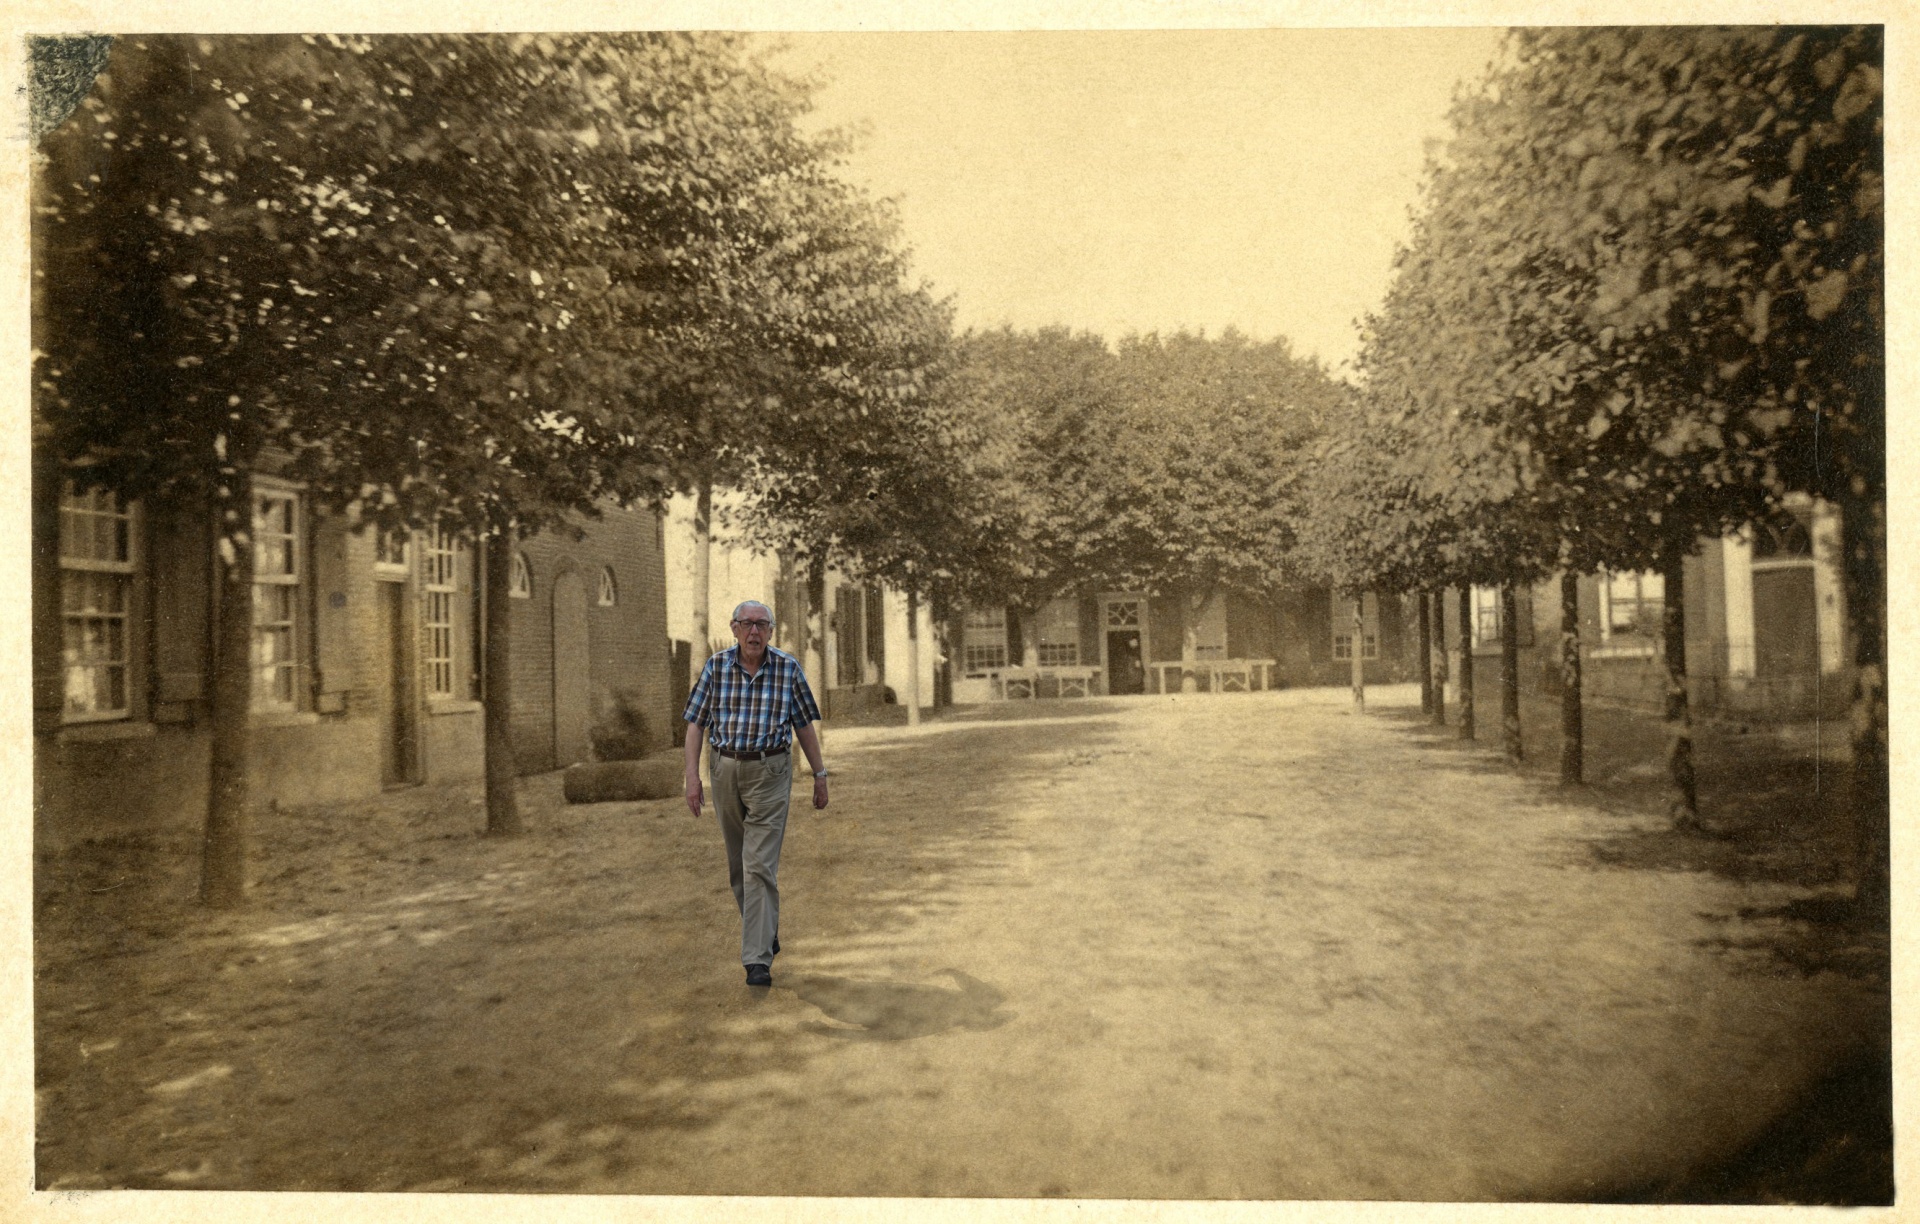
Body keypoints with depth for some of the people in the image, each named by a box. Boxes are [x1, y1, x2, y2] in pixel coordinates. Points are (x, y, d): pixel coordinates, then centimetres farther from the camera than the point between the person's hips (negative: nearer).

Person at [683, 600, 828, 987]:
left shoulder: (788, 668, -4)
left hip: (770, 771, -3)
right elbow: (697, 723, 1)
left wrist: (820, 774, 5)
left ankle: (758, 959, -9)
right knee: (738, 863, 14)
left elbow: (804, 725, 4)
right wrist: (692, 776, -6)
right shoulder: (716, 667, -1)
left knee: (760, 865, -10)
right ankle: (766, 931, 36)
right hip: (726, 770, 3)